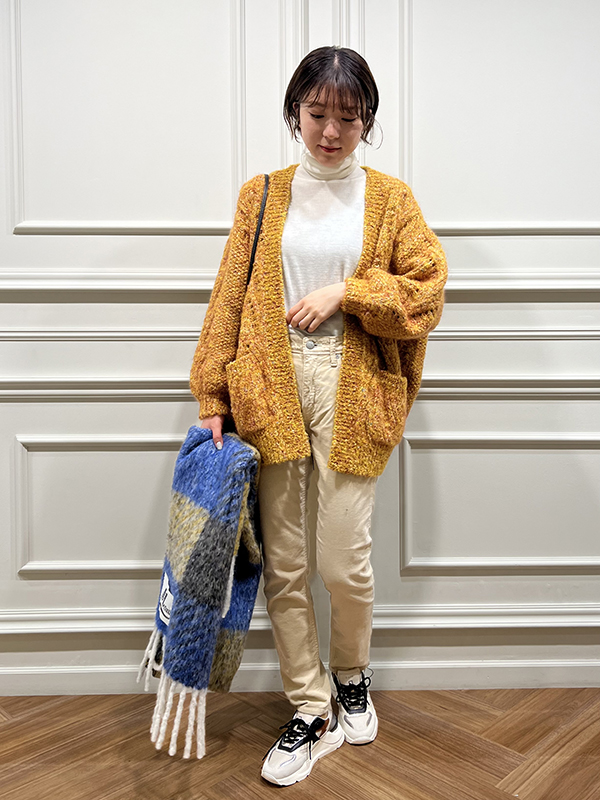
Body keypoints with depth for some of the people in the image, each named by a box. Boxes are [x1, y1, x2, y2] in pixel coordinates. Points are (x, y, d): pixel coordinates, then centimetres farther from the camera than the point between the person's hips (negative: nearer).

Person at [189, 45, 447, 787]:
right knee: (282, 565, 5)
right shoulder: (261, 196, 10)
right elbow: (229, 300, 5)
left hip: (352, 391, -1)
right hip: (271, 389, 2)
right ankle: (312, 714, 25)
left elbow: (427, 293, 2)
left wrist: (345, 291, -10)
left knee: (344, 562, -1)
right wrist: (214, 398, -1)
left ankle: (351, 677, 33)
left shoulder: (391, 198, 7)